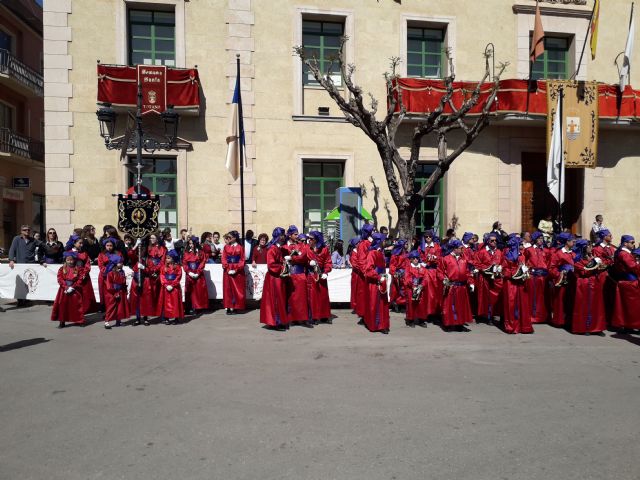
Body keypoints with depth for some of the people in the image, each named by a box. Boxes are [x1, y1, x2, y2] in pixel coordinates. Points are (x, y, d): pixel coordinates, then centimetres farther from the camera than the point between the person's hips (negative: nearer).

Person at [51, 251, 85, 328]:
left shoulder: (78, 269, 0)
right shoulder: (62, 269, 4)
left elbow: (80, 280, -7)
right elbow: (60, 279, -4)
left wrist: (72, 287, -16)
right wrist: (66, 287, -15)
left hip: (75, 290, -1)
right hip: (64, 290, 2)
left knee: (76, 305, 3)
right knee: (62, 305, 1)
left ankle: (79, 321, 13)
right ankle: (62, 321, 9)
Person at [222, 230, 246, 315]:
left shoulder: (240, 248, 2)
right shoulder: (226, 247, 7)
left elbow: (242, 260, -1)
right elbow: (224, 259, 3)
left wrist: (236, 270, -12)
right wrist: (228, 269, -10)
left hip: (238, 272, -1)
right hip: (228, 271, 1)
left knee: (237, 289, 0)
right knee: (228, 289, 0)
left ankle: (236, 307, 6)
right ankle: (229, 308, 3)